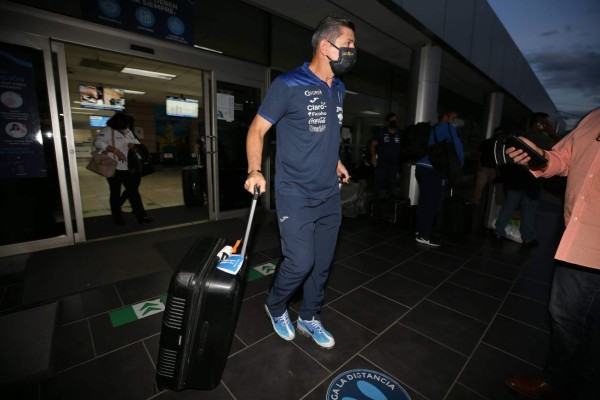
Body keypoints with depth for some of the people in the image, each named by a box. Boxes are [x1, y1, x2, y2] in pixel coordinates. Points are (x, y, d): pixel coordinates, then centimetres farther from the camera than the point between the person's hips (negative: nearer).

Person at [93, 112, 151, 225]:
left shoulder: (127, 131, 11)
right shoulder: (107, 131, -10)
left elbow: (134, 141, 24)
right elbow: (98, 142, -22)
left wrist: (132, 144, -1)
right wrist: (115, 150, -29)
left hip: (127, 168, 6)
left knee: (133, 191, 5)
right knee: (115, 193, 5)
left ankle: (141, 216, 8)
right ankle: (117, 217, 17)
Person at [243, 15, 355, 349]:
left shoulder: (339, 89, 12)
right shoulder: (288, 85, -9)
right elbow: (257, 129, -5)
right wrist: (255, 171, -16)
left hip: (329, 195, 7)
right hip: (296, 195, -6)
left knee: (323, 264, 12)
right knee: (301, 262, -6)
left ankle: (310, 318, 36)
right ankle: (275, 307, 27)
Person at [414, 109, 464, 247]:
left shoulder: (433, 128, 27)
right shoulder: (447, 127, 2)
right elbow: (456, 144, -9)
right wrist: (460, 162, 2)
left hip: (422, 167, 9)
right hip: (432, 170, -8)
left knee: (425, 201, 13)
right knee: (433, 203, -6)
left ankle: (420, 231, 18)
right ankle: (424, 235, -5)